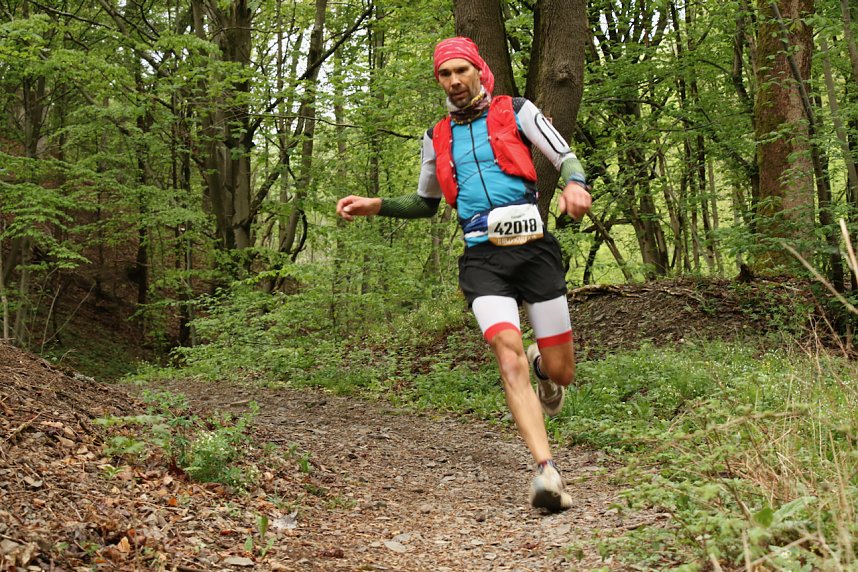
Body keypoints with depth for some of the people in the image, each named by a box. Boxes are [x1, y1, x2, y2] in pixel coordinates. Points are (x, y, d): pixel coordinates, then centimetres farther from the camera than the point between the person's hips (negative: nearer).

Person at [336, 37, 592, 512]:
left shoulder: (516, 112, 8)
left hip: (534, 249, -1)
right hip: (482, 259, 1)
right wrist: (376, 206, 14)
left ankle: (542, 366, 43)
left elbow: (565, 158, 4)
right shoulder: (437, 138, 17)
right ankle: (546, 470, -25)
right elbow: (425, 203, 30)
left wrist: (575, 185, -20)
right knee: (510, 361, -22)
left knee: (561, 372, 4)